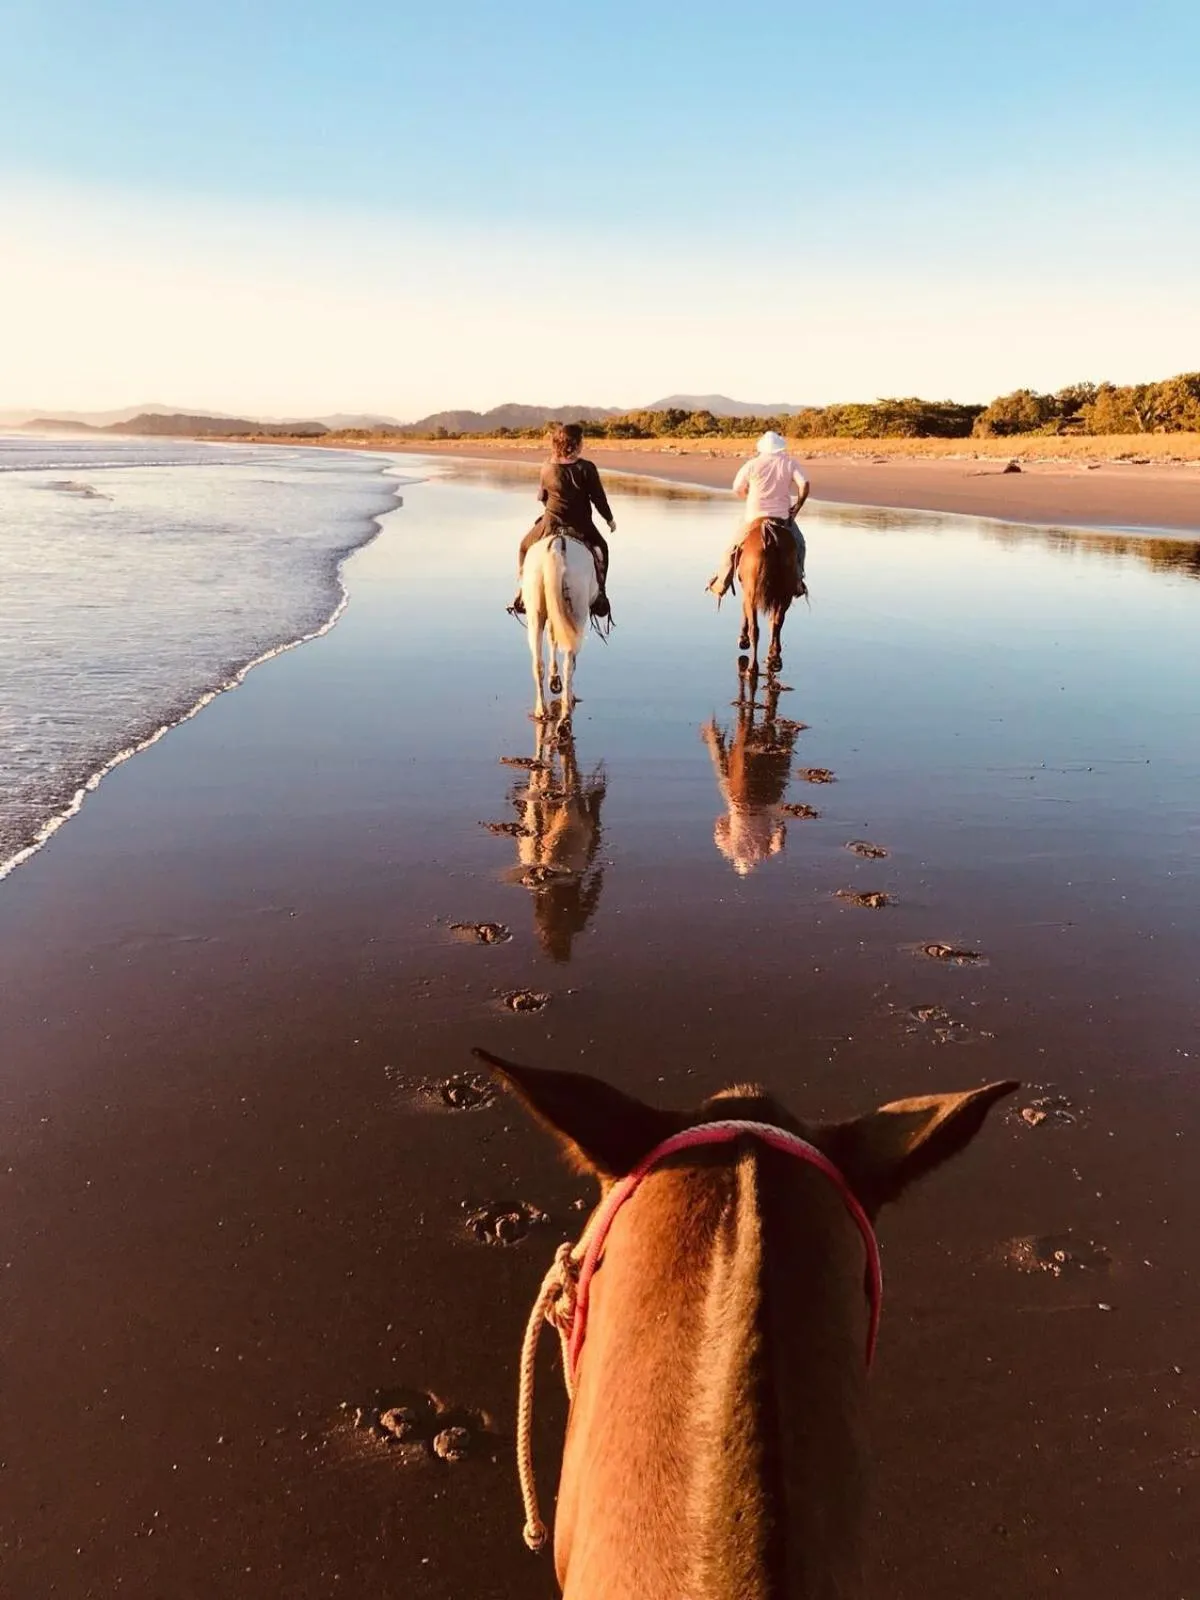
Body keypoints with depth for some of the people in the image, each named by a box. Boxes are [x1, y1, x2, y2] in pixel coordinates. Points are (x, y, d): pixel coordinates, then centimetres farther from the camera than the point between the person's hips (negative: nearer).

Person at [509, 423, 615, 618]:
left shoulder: (547, 469, -7)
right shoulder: (587, 468, -14)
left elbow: (541, 497, 6)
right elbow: (599, 498, -9)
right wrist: (610, 520, 7)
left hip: (551, 525, 1)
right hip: (581, 527, -1)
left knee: (525, 547, 26)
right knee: (600, 547, 29)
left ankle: (522, 597, 19)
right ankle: (599, 597, 24)